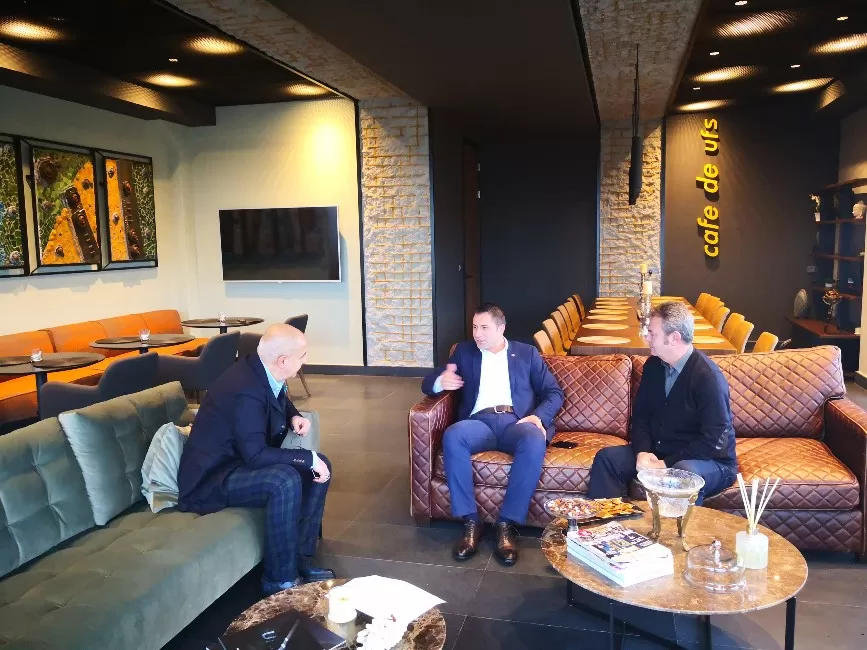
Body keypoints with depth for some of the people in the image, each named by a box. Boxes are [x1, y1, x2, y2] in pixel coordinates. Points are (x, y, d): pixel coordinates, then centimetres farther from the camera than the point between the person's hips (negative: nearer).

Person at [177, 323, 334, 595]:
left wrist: (294, 417, -1)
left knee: (321, 465, 0)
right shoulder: (246, 391, -30)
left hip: (243, 459, 10)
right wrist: (309, 458, -24)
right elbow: (256, 455, -31)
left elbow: (281, 401, 20)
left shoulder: (263, 370, -3)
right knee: (285, 480, -33)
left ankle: (301, 558, 7)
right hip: (211, 478, -10)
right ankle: (280, 580, -17)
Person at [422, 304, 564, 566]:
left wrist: (539, 417, -9)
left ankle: (507, 524, -27)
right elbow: (428, 383, 14)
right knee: (452, 436, -34)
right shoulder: (464, 351, 20)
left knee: (535, 441, -37)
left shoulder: (527, 353, 18)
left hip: (516, 421, -1)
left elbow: (554, 392, 13)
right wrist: (441, 381, -12)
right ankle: (471, 521, -25)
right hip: (479, 421, 1)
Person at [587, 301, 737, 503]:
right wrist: (642, 451, -11)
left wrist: (667, 464, -24)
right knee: (606, 458, -11)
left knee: (682, 474, -39)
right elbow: (640, 414, 8)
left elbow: (715, 440, -22)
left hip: (709, 462, -6)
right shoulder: (653, 365, 2)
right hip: (657, 452, 7)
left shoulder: (708, 376, -20)